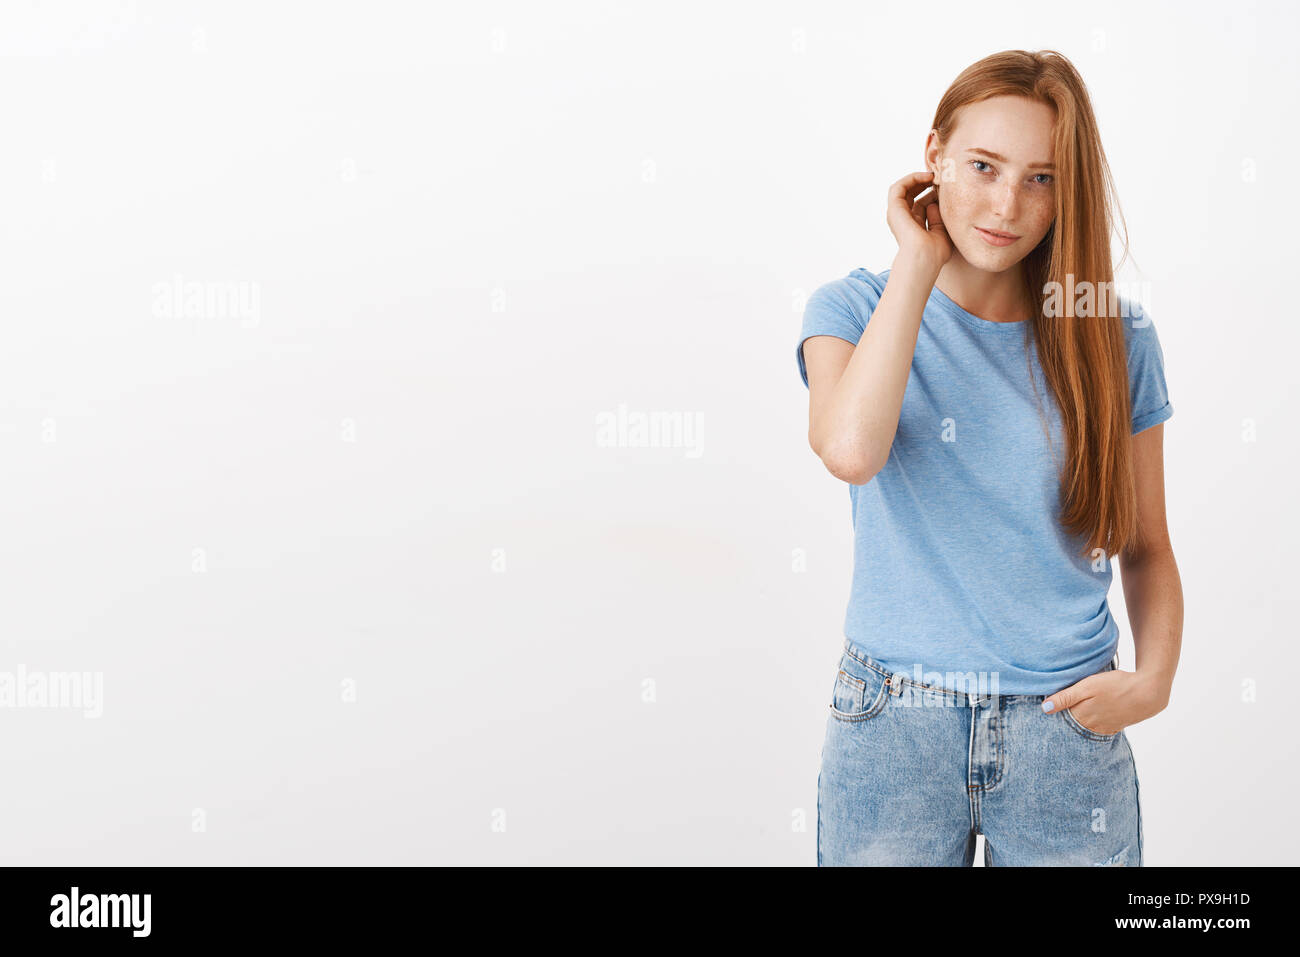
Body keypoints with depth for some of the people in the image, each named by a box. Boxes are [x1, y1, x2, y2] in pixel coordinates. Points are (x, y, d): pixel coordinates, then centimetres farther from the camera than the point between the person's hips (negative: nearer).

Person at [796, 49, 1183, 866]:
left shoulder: (1115, 337, 0)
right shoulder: (855, 310, -4)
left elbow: (1147, 549, 8)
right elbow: (851, 451, -26)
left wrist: (1153, 680, -10)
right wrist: (918, 265, -16)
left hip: (1067, 736, 2)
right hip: (894, 730, -1)